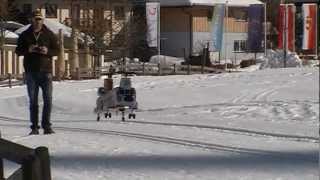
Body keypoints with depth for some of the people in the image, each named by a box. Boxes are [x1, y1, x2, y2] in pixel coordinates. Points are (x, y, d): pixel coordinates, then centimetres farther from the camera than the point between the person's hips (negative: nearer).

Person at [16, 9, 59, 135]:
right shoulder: (25, 35, 6)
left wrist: (48, 51, -15)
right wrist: (28, 50, -12)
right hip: (31, 72, 1)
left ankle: (46, 126, 3)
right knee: (33, 101, 4)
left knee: (48, 100, -4)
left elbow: (57, 50, 5)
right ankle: (34, 127, 7)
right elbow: (18, 51, 8)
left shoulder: (49, 34, 4)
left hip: (46, 71, -1)